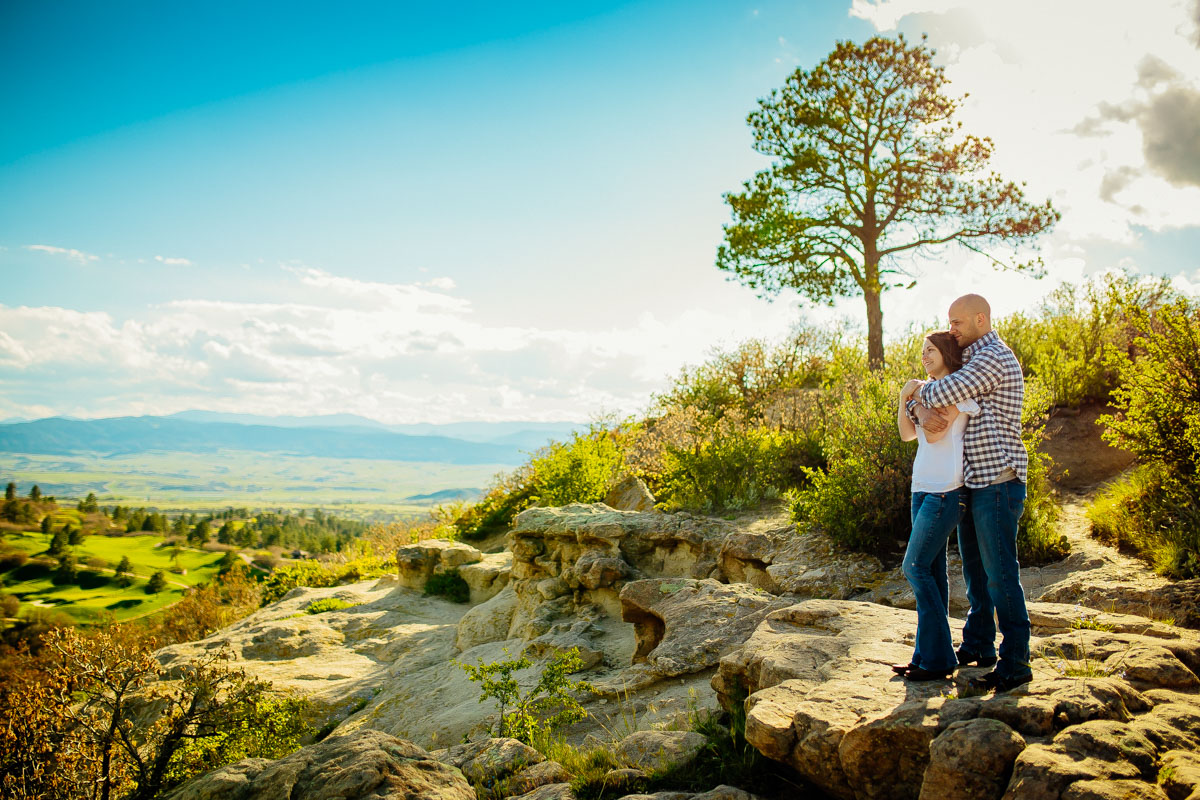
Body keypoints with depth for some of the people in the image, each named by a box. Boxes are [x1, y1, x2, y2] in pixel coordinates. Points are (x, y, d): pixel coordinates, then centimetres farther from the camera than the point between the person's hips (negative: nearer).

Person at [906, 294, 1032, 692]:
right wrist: (921, 411, -11)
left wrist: (922, 391, -2)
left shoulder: (995, 358, -13)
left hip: (997, 482, -10)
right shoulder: (969, 360, 18)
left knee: (1000, 572, -6)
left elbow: (943, 394, -25)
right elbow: (916, 397, 13)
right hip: (972, 482, 10)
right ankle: (978, 645, 27)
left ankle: (1015, 661, 1)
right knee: (974, 567, 16)